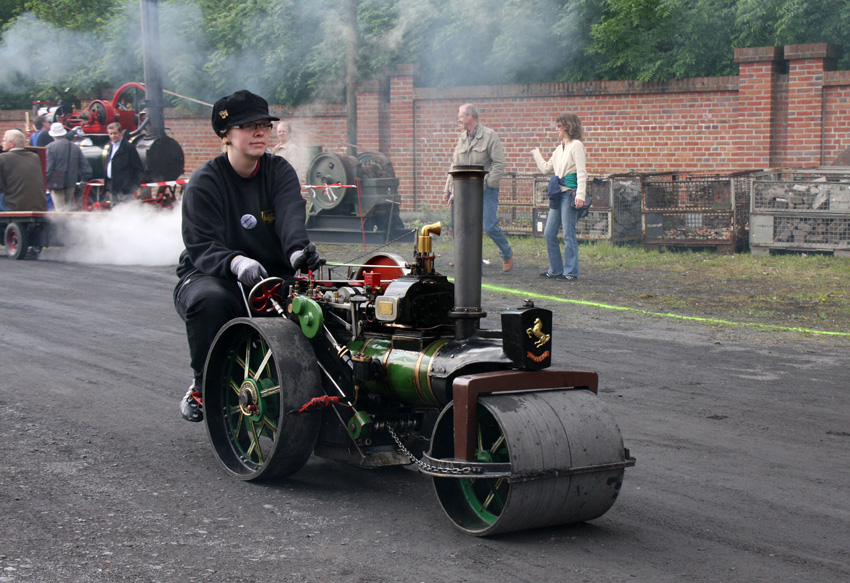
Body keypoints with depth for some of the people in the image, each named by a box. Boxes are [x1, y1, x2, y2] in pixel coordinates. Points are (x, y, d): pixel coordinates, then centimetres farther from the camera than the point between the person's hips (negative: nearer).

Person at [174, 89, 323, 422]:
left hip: (272, 276, 3)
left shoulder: (279, 171, 3)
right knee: (211, 301, -37)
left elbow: (290, 215, -18)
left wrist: (298, 249, -42)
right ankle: (203, 386, -14)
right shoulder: (204, 183, -8)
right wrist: (236, 262, -41)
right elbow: (201, 247, -18)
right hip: (207, 274, -3)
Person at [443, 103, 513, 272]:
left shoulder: (489, 136, -5)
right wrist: (449, 189, 11)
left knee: (490, 226, -10)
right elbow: (455, 165, 18)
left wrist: (486, 184, -15)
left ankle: (507, 254, 15)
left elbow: (499, 164, -9)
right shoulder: (461, 138, 13)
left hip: (486, 190, -5)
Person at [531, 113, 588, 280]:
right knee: (549, 233, 8)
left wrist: (580, 195, -21)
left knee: (568, 234, -5)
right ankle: (555, 270, 16)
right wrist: (536, 154, 34)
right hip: (558, 193, 9)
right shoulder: (559, 148, 19)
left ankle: (571, 271, 2)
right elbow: (546, 168, 24)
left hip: (570, 193, -9)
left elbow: (582, 172, -13)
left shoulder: (576, 145, -6)